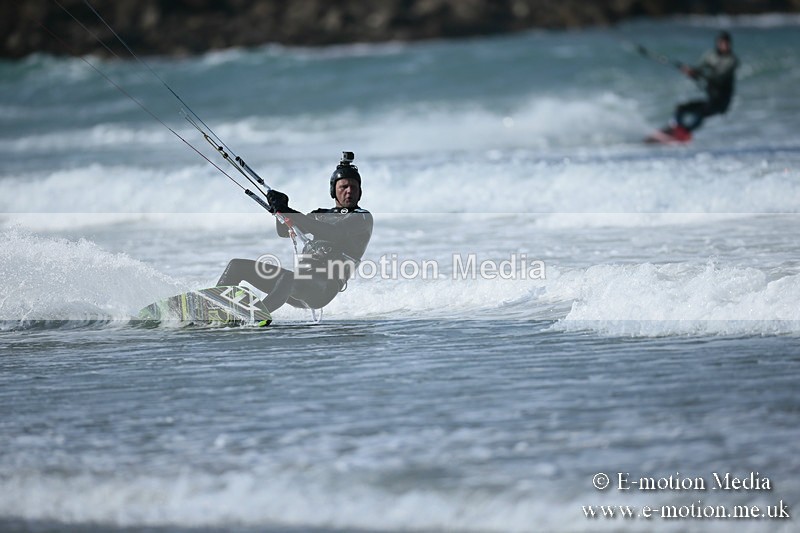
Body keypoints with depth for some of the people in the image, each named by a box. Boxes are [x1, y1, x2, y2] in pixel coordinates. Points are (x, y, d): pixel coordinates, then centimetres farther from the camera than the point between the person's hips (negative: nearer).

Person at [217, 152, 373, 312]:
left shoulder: (363, 218, 3)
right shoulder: (321, 215, 25)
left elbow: (334, 233, -16)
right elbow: (284, 231, 17)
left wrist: (288, 213, -22)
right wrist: (279, 207, -5)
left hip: (322, 289, -8)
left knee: (288, 279, -40)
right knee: (237, 265, 4)